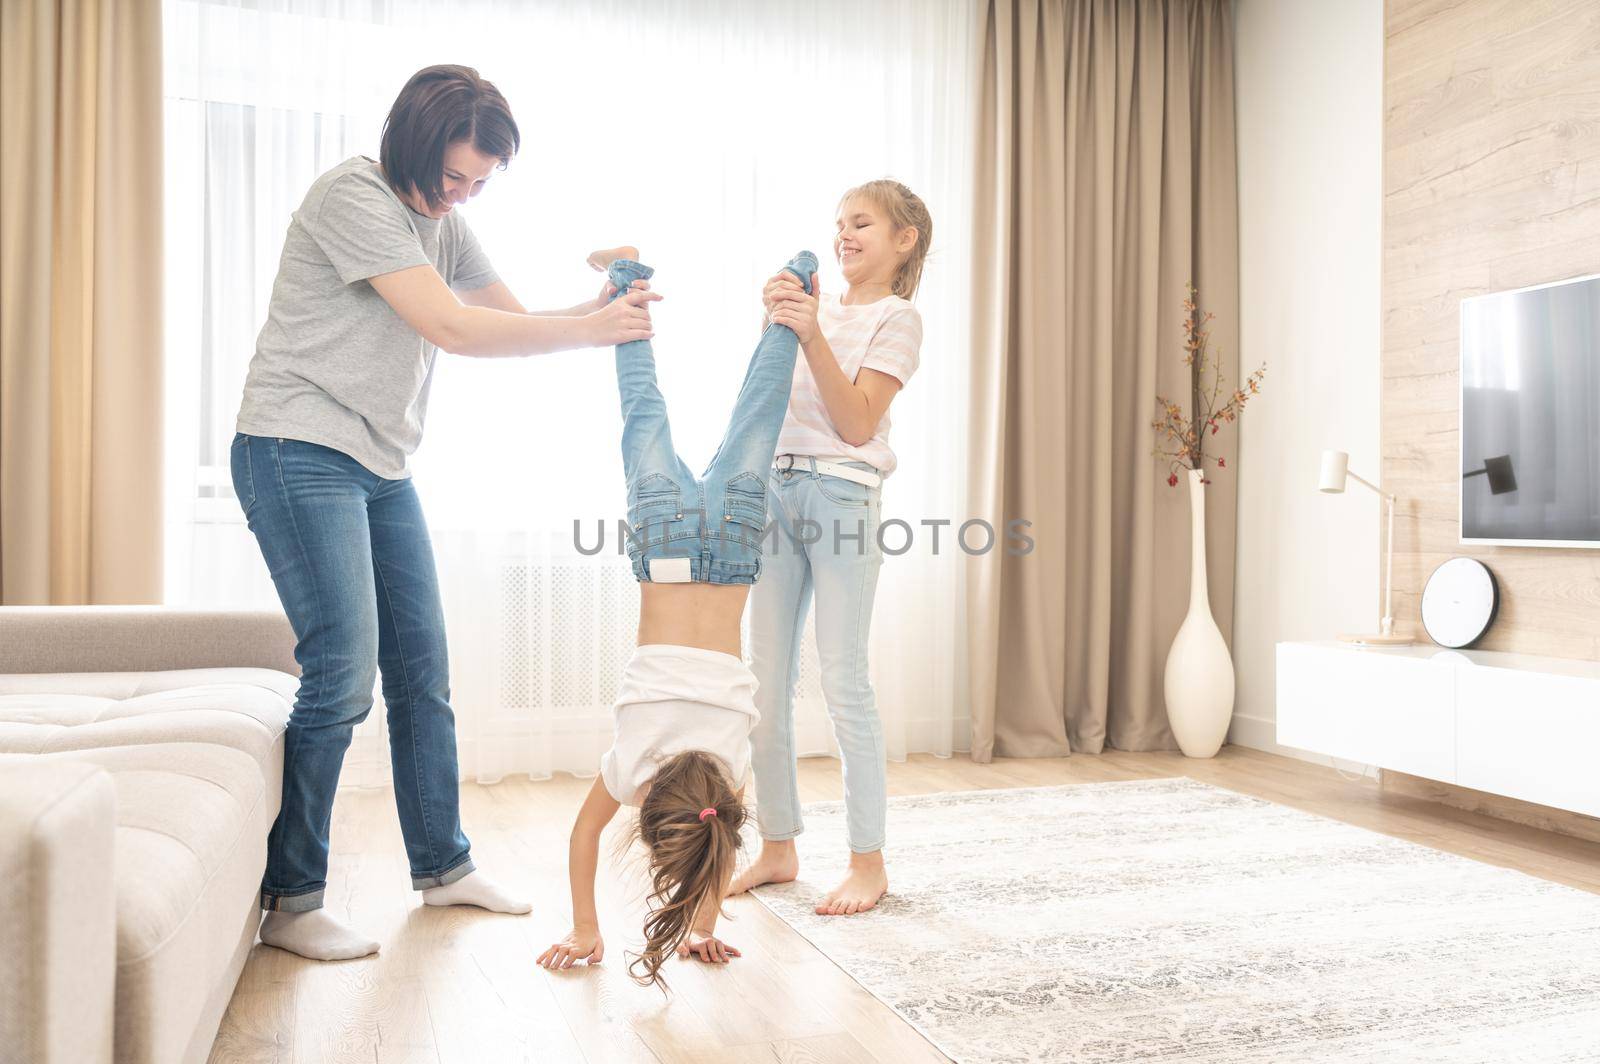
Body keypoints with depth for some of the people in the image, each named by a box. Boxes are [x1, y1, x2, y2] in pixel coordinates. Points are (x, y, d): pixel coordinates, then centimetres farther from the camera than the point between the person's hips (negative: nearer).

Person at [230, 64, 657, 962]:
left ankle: (443, 865, 23)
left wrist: (599, 311, -10)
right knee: (344, 673, -13)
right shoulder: (353, 197, -14)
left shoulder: (443, 221, 13)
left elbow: (514, 321, 10)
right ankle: (290, 903, 1)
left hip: (380, 466, 9)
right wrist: (591, 330, -19)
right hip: (299, 453, -9)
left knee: (422, 668, 10)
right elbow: (451, 327, -22)